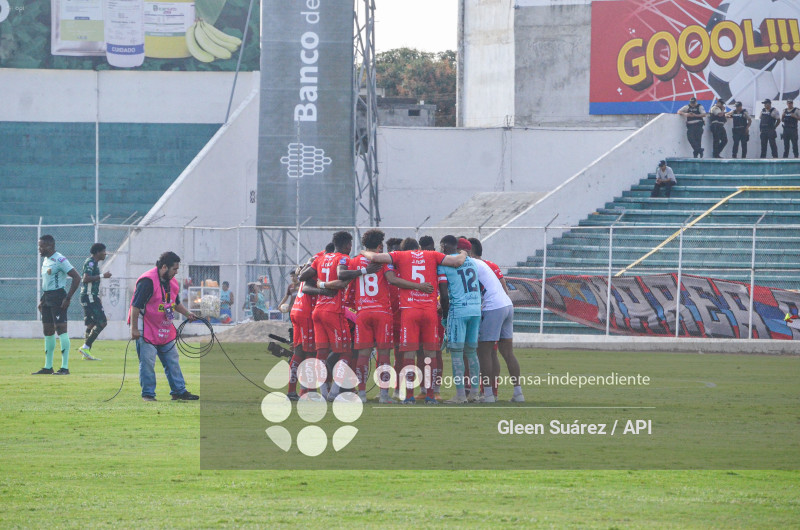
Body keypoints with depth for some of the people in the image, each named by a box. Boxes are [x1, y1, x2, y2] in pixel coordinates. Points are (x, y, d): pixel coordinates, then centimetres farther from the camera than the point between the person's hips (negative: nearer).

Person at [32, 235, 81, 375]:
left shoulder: (60, 260, -14)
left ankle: (65, 367, -12)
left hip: (58, 297, -10)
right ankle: (48, 367, 20)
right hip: (47, 298, 10)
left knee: (61, 329, -11)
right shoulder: (45, 260, 15)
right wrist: (42, 300, 18)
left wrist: (68, 298, -18)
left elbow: (77, 278, -17)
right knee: (48, 332, 12)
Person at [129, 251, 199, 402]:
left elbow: (176, 303, 26)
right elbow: (135, 306, -20)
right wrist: (134, 329, -22)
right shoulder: (147, 281, -19)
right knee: (147, 362, -6)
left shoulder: (172, 282, 9)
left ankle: (179, 391, 17)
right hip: (147, 330, -8)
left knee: (173, 361, 10)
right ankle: (148, 394, 2)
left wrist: (187, 314, 11)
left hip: (165, 330, 8)